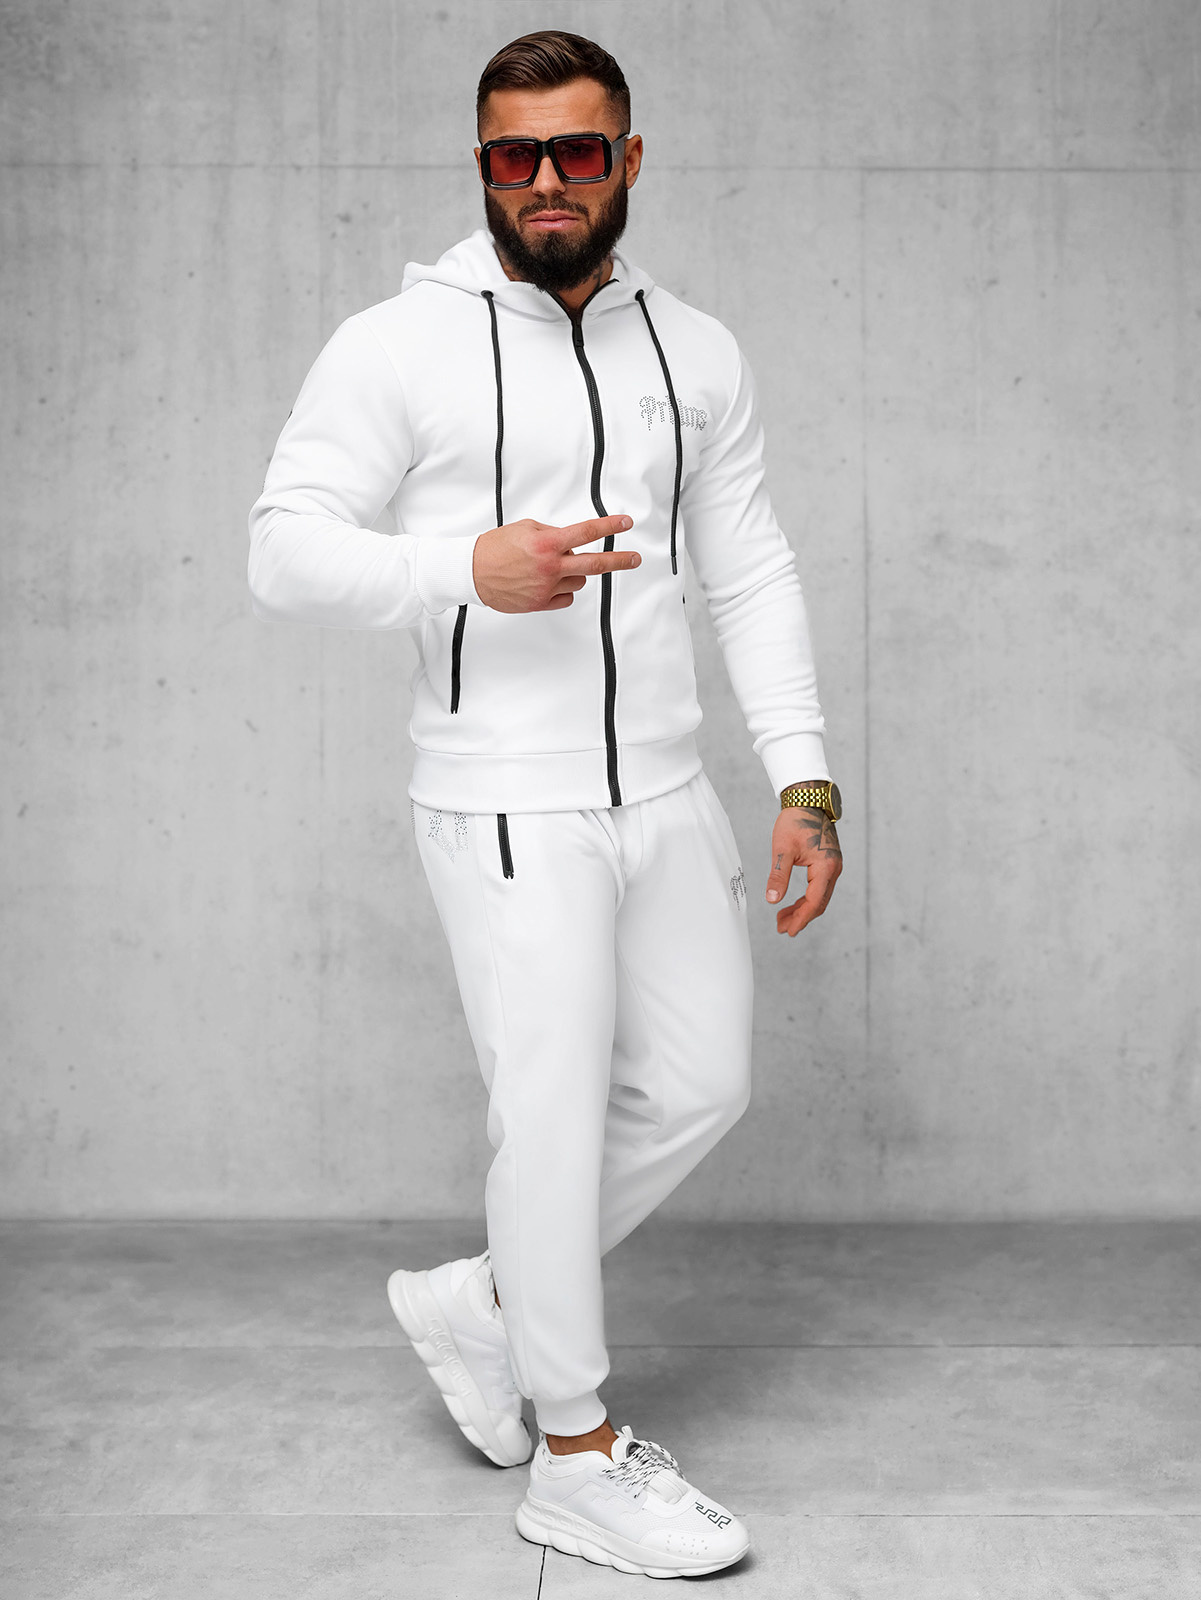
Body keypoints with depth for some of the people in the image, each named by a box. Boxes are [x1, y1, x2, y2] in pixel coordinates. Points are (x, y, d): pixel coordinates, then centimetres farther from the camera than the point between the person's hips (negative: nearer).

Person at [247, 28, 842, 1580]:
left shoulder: (696, 352, 9)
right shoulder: (399, 346, -5)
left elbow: (751, 572, 9)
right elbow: (284, 550, -10)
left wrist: (804, 781, 1)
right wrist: (467, 568, -26)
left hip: (666, 794, 6)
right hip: (507, 803, -6)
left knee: (699, 1085, 12)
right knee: (555, 1117, 0)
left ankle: (485, 1300, 33)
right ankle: (580, 1458, 19)